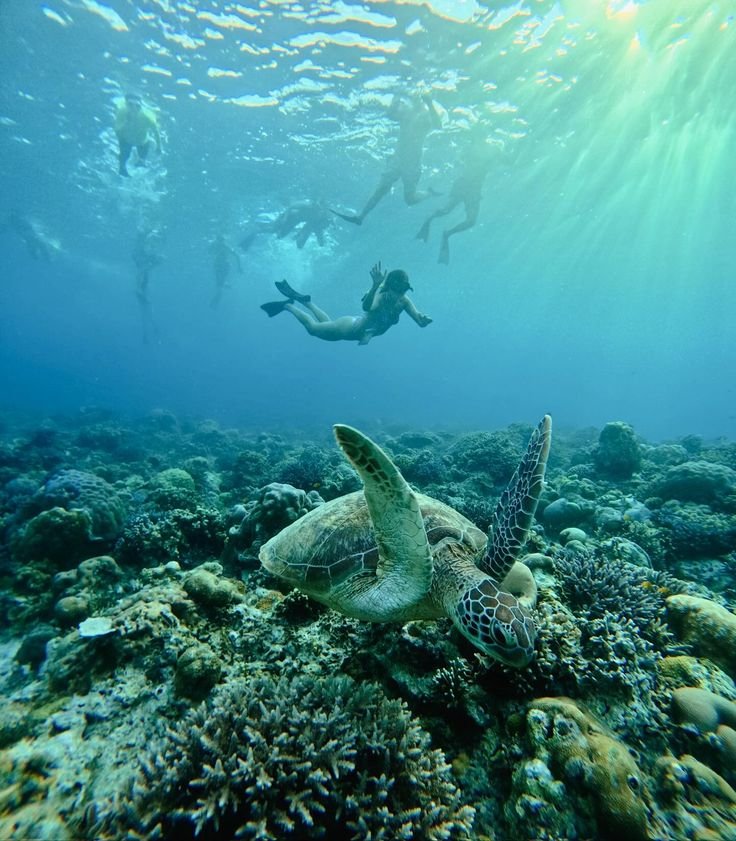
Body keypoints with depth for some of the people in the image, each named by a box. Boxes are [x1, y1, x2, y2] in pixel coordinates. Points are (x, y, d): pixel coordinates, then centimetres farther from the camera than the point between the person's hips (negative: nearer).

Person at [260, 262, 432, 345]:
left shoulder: (404, 301, -20)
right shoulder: (380, 296, -37)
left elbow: (420, 322, -28)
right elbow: (368, 307, -60)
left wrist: (423, 319, -50)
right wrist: (375, 286, -75)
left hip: (361, 333, 7)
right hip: (349, 327, -6)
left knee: (328, 324, 33)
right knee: (313, 327, 15)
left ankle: (305, 301, 50)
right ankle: (288, 305, 36)